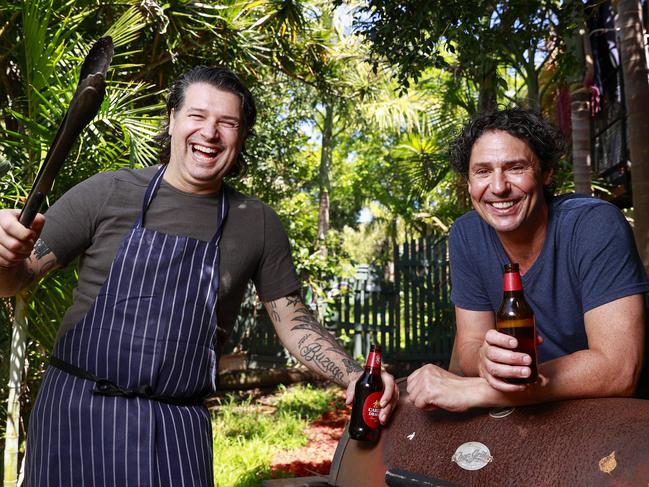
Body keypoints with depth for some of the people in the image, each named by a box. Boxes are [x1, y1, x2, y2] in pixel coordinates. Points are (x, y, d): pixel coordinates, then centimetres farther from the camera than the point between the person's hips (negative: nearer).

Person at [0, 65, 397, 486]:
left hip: (181, 424, 1)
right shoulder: (109, 192, -3)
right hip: (80, 408, 0)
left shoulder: (259, 224, 2)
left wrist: (354, 377, -10)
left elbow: (294, 324, 6)